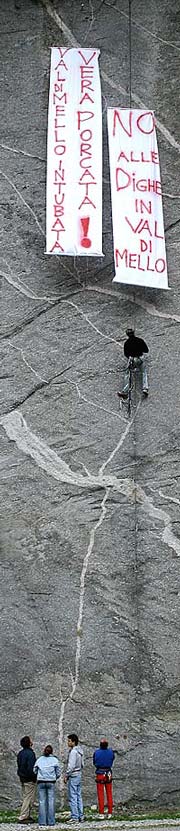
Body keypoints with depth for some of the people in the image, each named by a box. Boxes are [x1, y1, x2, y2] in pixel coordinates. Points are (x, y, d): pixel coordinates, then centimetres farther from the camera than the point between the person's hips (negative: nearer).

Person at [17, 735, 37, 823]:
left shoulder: (20, 753, 11)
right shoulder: (30, 753, -18)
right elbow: (31, 767, -22)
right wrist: (34, 777, -11)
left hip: (22, 779, 9)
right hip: (29, 779, -9)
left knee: (25, 797, 15)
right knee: (29, 798, -5)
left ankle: (26, 816, 18)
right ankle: (23, 817, -7)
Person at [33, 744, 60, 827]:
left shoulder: (39, 760, 9)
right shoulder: (55, 760, 6)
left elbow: (34, 771, 7)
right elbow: (58, 773, 5)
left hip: (41, 782, 1)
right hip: (51, 782, -1)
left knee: (42, 802, 2)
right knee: (51, 801, 2)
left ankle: (42, 821, -1)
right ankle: (51, 821, -1)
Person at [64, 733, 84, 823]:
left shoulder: (73, 751, -17)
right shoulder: (80, 751, 11)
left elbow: (71, 765, -20)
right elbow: (82, 764, 18)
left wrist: (66, 775, -13)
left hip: (73, 775, -9)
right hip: (79, 775, 9)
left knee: (72, 797, -6)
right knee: (78, 796, 12)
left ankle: (74, 817, -6)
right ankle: (80, 816, 14)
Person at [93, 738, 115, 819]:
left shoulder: (96, 752, -9)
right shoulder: (110, 751, -5)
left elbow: (94, 762, 3)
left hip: (100, 774, -2)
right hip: (108, 774, 2)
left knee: (100, 794, 2)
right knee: (109, 794, 9)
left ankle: (101, 813, -1)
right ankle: (110, 813, 9)